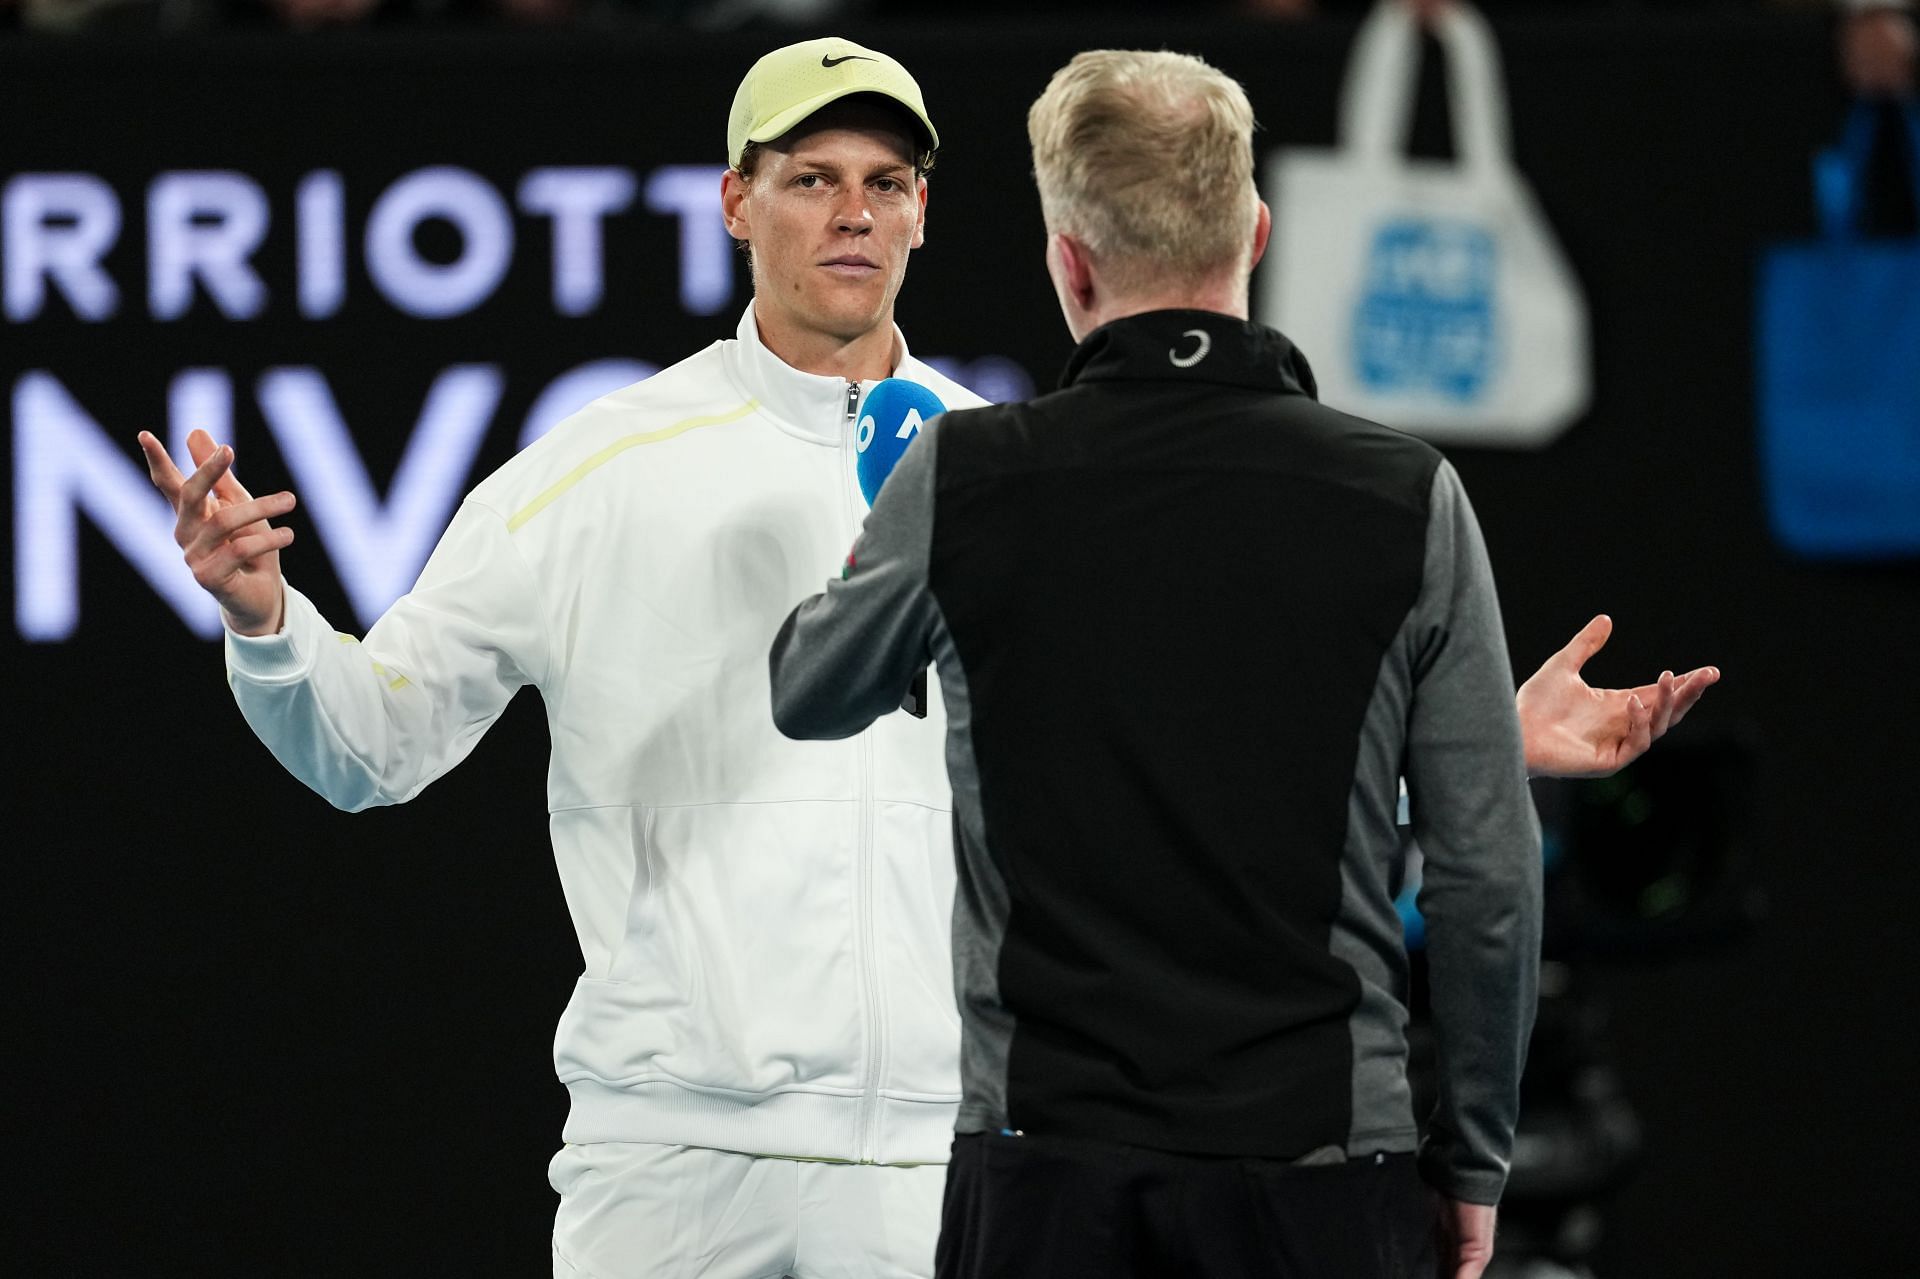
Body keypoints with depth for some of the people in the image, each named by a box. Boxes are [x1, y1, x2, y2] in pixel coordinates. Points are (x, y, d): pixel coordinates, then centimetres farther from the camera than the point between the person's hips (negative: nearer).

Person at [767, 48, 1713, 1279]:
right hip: (1318, 1162, 0)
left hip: (1045, 1169, 0)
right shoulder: (1409, 499, -4)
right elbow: (1488, 873, -2)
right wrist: (1476, 1156, 10)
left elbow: (805, 697, 16)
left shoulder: (961, 479, -4)